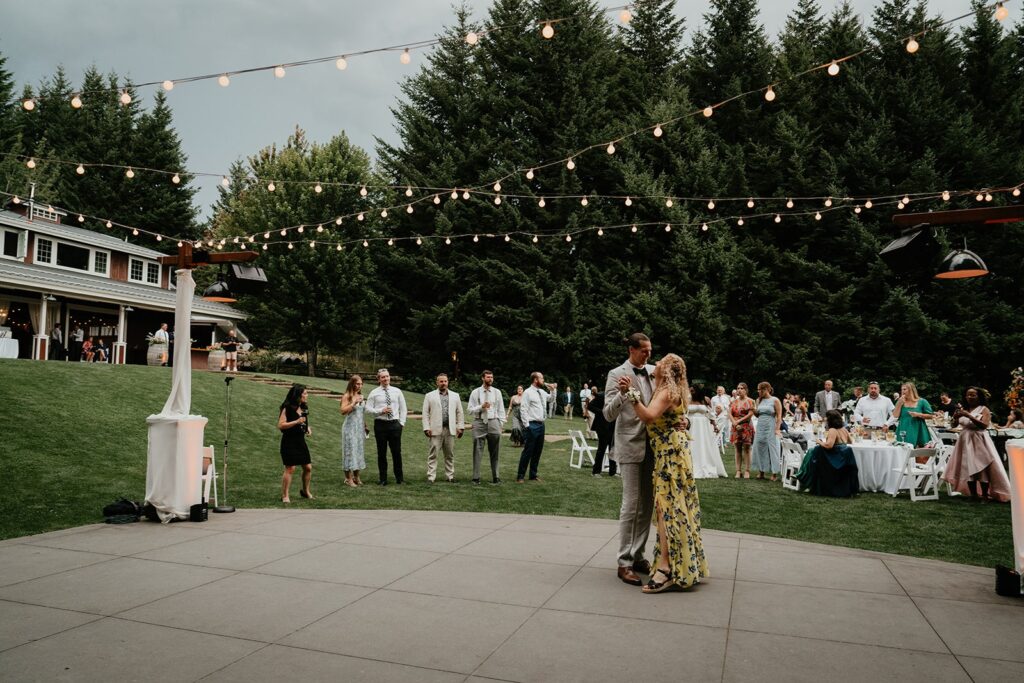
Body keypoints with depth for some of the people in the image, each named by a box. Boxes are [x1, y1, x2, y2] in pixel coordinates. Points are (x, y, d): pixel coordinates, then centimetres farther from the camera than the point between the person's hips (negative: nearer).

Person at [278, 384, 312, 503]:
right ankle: (285, 496, 5)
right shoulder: (287, 408, -12)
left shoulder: (304, 408, 10)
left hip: (301, 441, 7)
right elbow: (280, 425, -17)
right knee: (290, 468, -7)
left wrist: (308, 429, 5)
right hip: (289, 442, -7)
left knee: (308, 467, 9)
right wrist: (296, 422, -23)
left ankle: (305, 491, 28)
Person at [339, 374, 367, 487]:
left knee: (359, 451, 9)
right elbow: (343, 411, -21)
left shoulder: (361, 396, 10)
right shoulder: (347, 396, -8)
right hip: (350, 427, -6)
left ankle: (356, 477, 19)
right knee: (350, 450, -2)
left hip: (360, 427, 6)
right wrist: (354, 403, -26)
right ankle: (348, 478, 5)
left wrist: (365, 426, 19)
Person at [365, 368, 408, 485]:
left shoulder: (397, 392, 8)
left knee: (397, 452, 3)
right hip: (380, 424, -1)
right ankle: (383, 479, 15)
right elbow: (368, 408, 0)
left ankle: (399, 478, 14)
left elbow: (403, 408, 11)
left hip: (395, 424, 1)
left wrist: (402, 422, 3)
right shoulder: (374, 393, 3)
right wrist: (381, 411, -14)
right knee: (381, 453, 5)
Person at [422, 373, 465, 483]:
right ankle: (431, 477, 1)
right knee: (433, 454, -3)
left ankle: (450, 476, 16)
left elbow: (459, 413, 13)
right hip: (436, 429, -2)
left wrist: (460, 427, 6)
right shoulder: (429, 396, 6)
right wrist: (426, 428, -5)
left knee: (450, 455, 7)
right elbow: (425, 413, 3)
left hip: (450, 429, 2)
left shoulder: (455, 396, 14)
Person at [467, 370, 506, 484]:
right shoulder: (475, 392, 3)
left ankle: (495, 477, 15)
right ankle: (476, 478, 6)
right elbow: (470, 410, 1)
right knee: (478, 451, 0)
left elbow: (501, 409, 9)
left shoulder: (497, 392, 9)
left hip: (494, 422, 2)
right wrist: (481, 407, -15)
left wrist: (502, 424, 2)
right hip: (479, 423, -2)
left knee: (494, 452, 7)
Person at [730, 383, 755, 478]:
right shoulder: (734, 402, 14)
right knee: (738, 449, 5)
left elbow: (750, 415, -9)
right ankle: (738, 471, 7)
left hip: (746, 427, -4)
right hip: (736, 428, 4)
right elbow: (730, 414, 6)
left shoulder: (750, 401, 1)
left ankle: (747, 471, 1)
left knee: (746, 449, -3)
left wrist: (738, 421, -11)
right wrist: (735, 423, -9)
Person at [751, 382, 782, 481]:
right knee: (760, 449, 5)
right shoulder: (759, 400, 10)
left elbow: (779, 417, -7)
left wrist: (777, 429, -16)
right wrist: (753, 410, -4)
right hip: (760, 427, 5)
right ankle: (761, 472, 12)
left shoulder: (775, 401, -6)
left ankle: (774, 474, 6)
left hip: (770, 428, -5)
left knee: (772, 449, -1)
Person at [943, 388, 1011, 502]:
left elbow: (984, 425, -16)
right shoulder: (963, 409, 11)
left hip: (979, 441, -4)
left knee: (982, 467, -9)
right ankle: (973, 494, 11)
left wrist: (969, 416, -22)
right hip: (965, 441, 4)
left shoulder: (984, 409, -2)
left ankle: (985, 495, -3)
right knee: (968, 468, 3)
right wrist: (955, 417, -12)